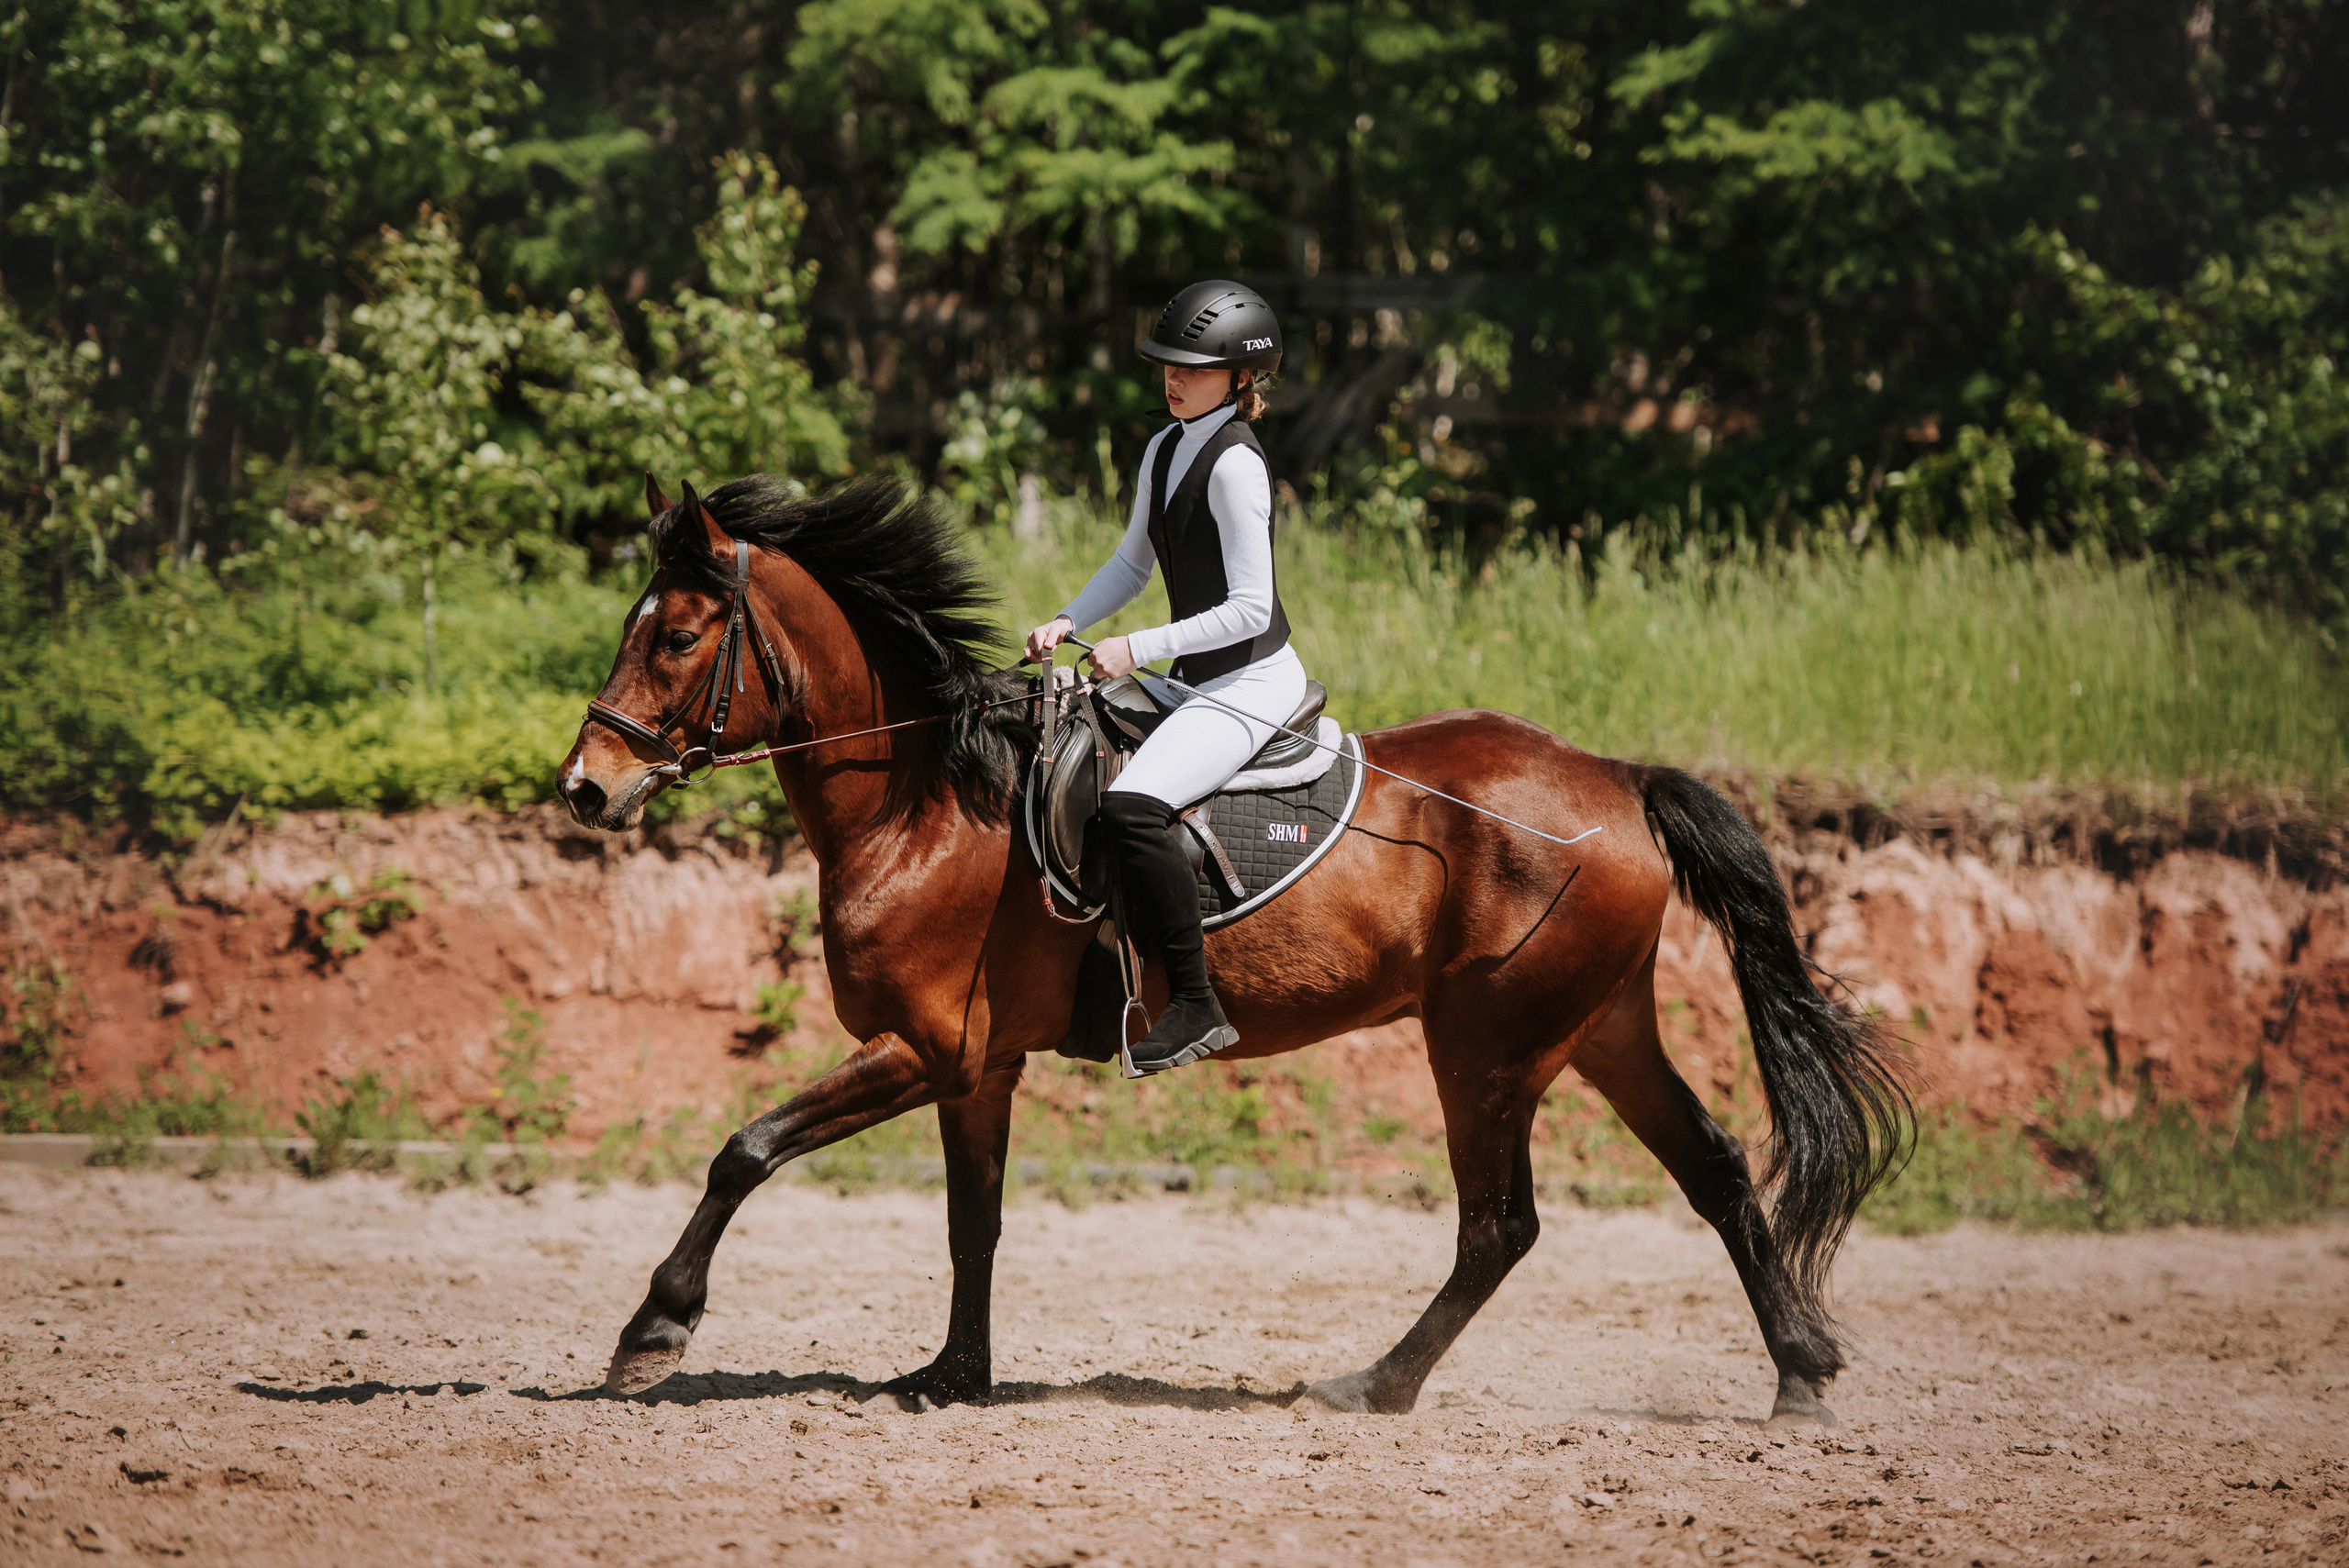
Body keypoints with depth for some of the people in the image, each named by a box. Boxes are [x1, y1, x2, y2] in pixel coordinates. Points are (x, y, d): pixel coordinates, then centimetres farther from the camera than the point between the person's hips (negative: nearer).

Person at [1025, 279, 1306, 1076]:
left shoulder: (1235, 466, -17)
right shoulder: (1163, 451, 10)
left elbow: (1250, 610, -19)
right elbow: (1134, 563, 22)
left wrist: (1139, 648, -20)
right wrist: (1068, 622, 5)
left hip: (1253, 682, -10)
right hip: (1196, 680, 10)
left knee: (1133, 803, -29)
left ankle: (1197, 1007, -25)